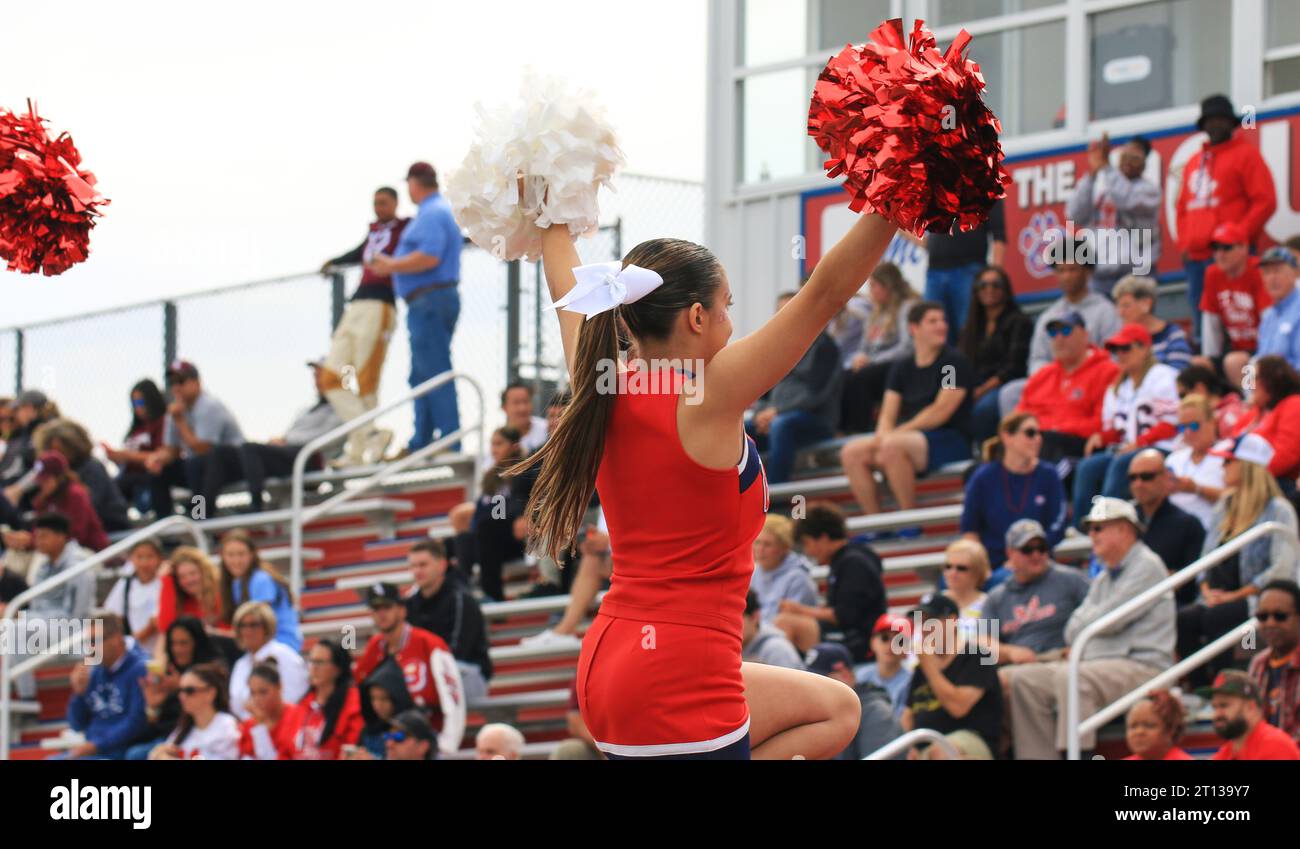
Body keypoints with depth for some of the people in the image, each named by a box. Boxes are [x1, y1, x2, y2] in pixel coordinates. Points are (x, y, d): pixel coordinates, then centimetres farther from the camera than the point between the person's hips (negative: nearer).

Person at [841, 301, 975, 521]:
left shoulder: (956, 361, -3)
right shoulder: (902, 368, 15)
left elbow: (941, 411, -12)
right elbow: (888, 416, 8)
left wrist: (899, 432, -15)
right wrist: (883, 435, -16)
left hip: (951, 443, -7)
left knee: (892, 446, -33)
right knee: (851, 452, -11)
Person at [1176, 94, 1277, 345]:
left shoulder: (1246, 153, 1)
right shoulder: (1194, 162, 23)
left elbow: (1265, 202, -7)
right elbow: (1182, 208, 28)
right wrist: (1184, 244, 13)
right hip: (1196, 258, 7)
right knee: (1201, 327, 6)